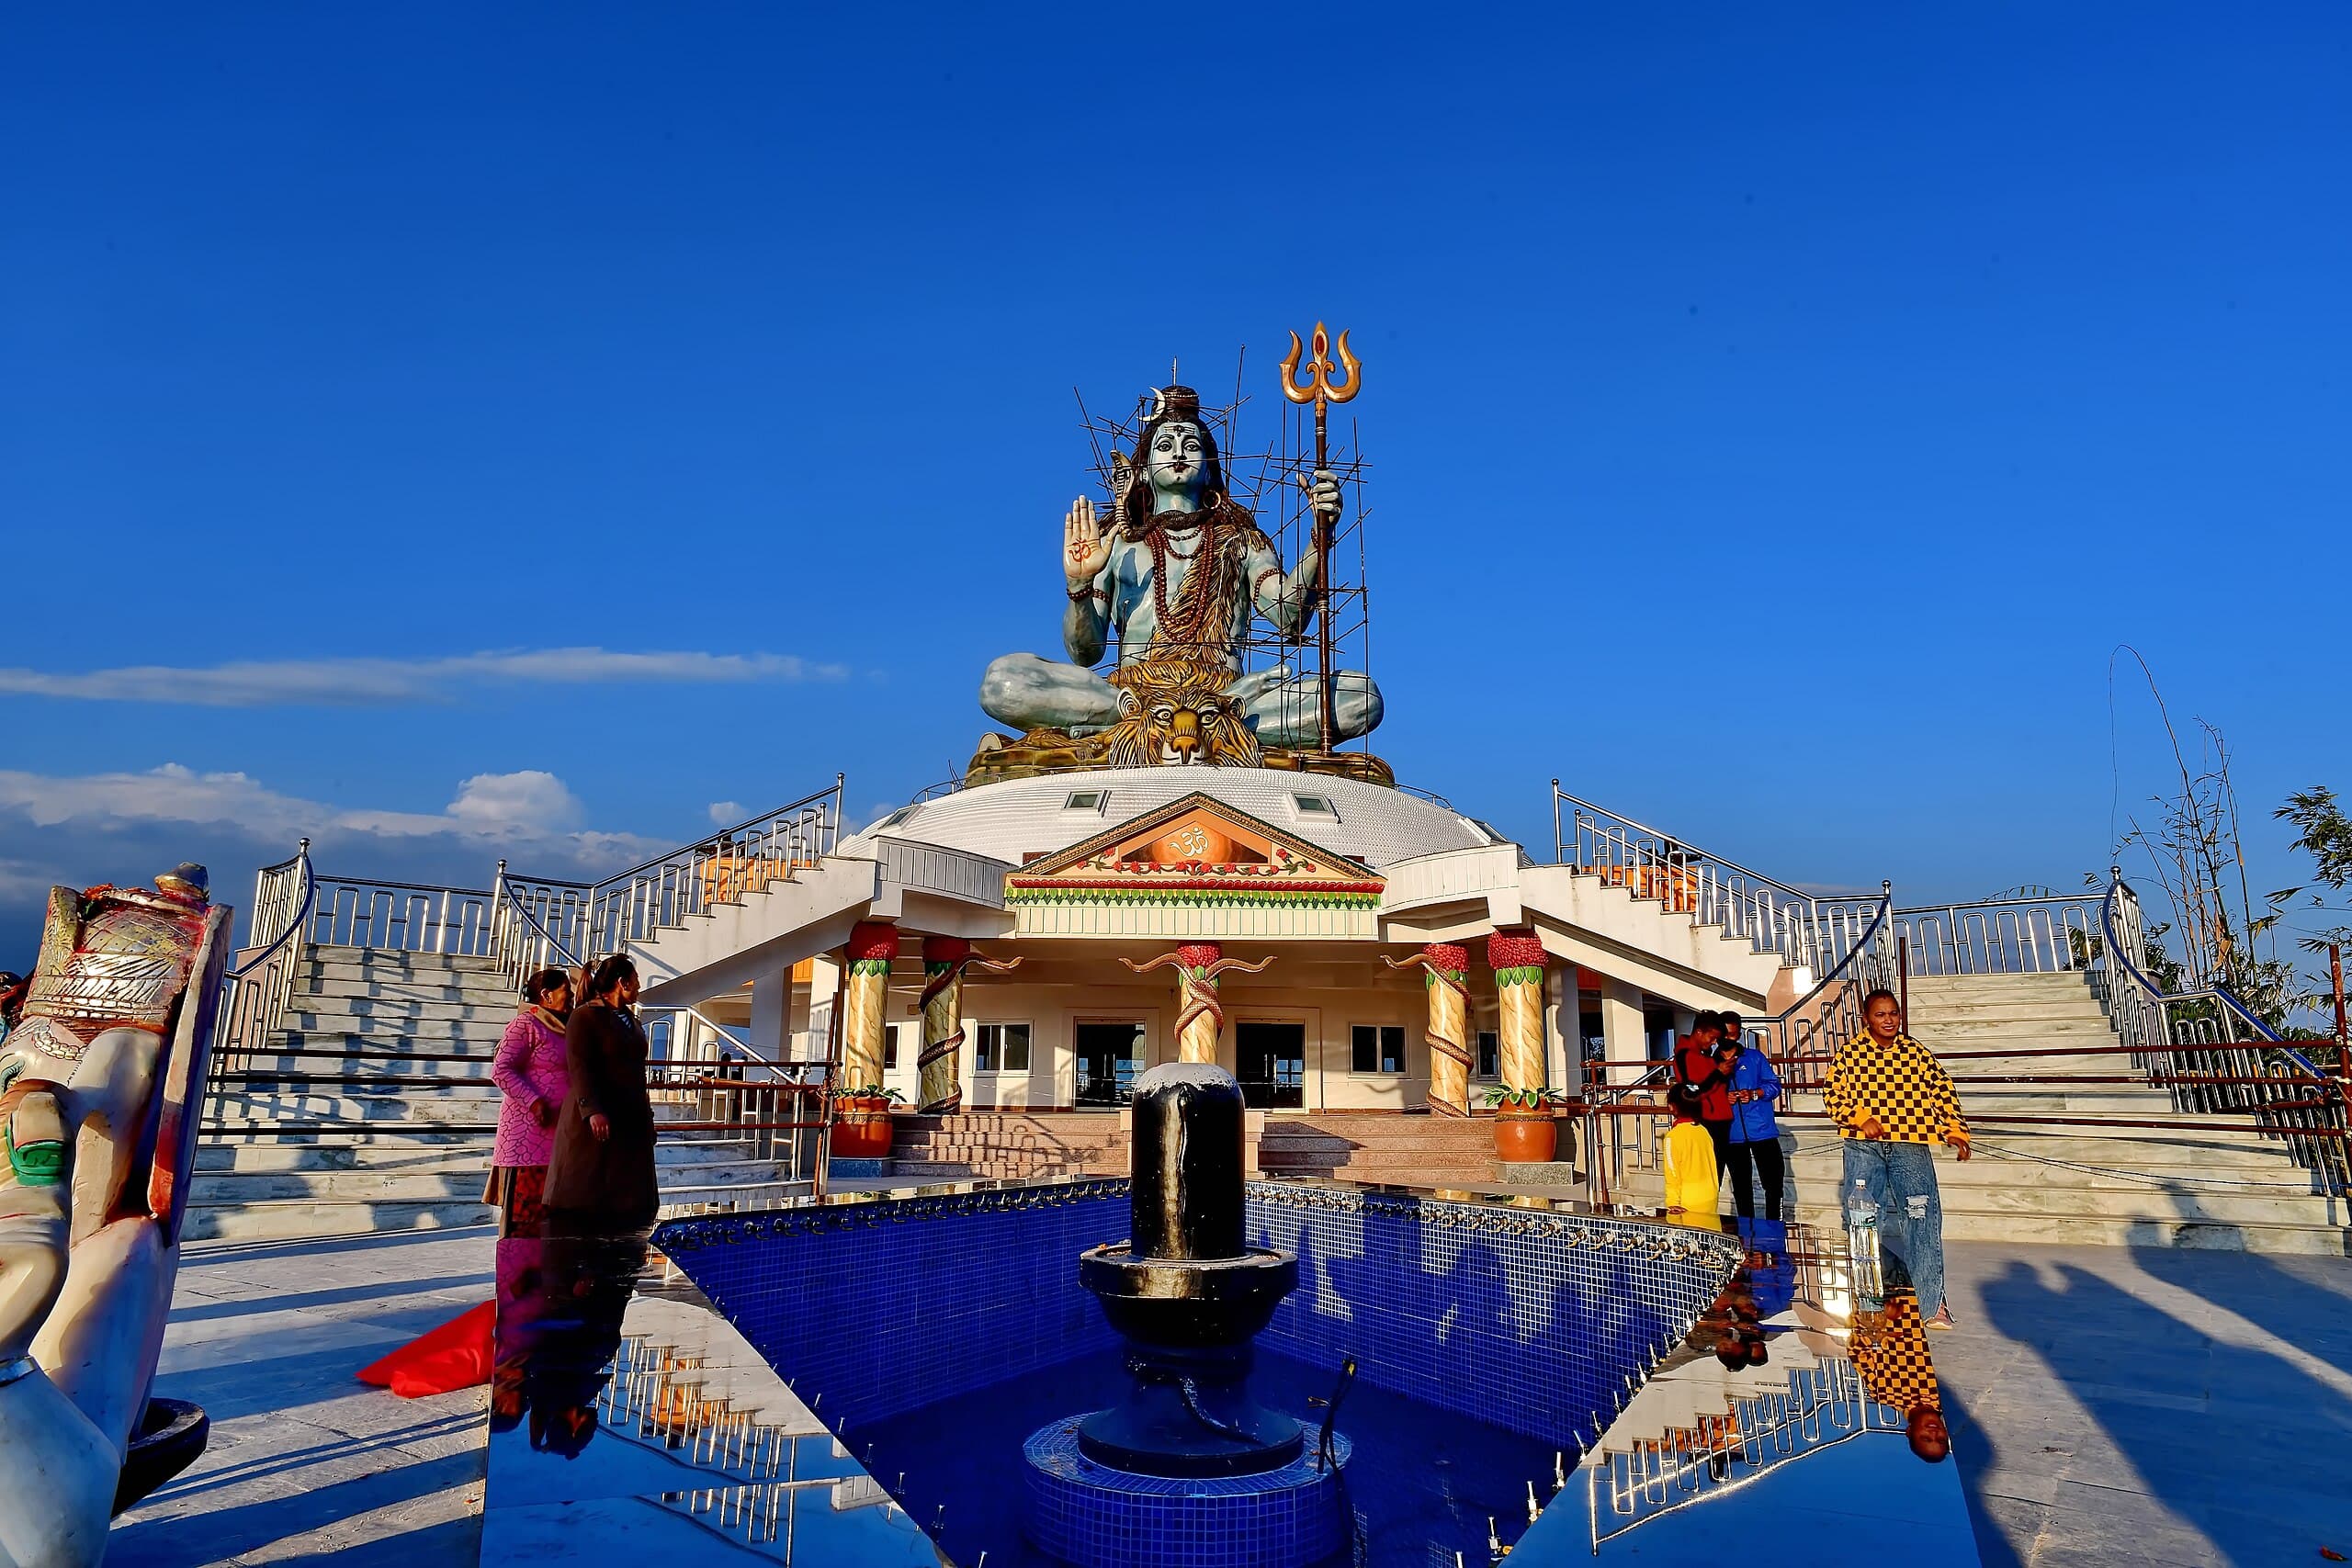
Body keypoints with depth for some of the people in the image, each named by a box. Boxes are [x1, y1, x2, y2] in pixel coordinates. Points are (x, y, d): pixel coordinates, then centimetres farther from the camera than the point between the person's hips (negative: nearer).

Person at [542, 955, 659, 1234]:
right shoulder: (585, 1016, -6)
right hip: (595, 1121, -7)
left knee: (629, 1203, 5)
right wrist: (592, 1110, -26)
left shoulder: (631, 1020, 17)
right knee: (583, 1194, -3)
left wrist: (647, 1115, 18)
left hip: (630, 1122, 7)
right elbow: (579, 1066, -15)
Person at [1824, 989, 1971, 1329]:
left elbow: (1943, 1090, 8)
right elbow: (1833, 1096, 1)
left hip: (1911, 1147, 0)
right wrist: (1861, 1119, -14)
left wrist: (1954, 1130, -4)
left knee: (1924, 1220, -9)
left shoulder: (1917, 1052, 7)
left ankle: (1932, 1303, 4)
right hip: (1863, 1148, 0)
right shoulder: (1849, 1053, 3)